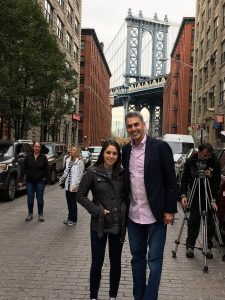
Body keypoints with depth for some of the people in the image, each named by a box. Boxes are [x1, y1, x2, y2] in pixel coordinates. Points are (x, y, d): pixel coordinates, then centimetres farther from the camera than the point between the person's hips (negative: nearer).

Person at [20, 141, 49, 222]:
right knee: (30, 199, 5)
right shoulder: (28, 157, 2)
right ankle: (30, 214, 20)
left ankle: (40, 215, 15)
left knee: (40, 199, 3)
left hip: (40, 181, -1)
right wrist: (20, 180, -1)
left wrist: (47, 180, -6)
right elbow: (24, 169, 2)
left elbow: (46, 170, -1)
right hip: (30, 181, 2)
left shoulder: (43, 157, -1)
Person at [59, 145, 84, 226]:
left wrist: (75, 185, -20)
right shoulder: (68, 161, 9)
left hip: (74, 186, -6)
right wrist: (62, 178, 14)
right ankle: (70, 217, 28)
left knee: (73, 203, 4)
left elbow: (80, 175, -16)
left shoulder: (79, 162, -13)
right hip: (68, 185, 6)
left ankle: (73, 219, 17)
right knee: (69, 202, 14)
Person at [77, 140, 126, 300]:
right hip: (99, 224, -3)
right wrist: (97, 210, -12)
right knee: (97, 262, 6)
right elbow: (81, 195, -6)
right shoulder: (93, 172, -9)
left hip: (119, 224, 3)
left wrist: (123, 208, -4)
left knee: (116, 262, 13)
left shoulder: (122, 172, 0)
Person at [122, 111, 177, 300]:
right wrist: (125, 207, 10)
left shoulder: (160, 147, -9)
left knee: (154, 260, 3)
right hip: (134, 215, 5)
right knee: (137, 258, 16)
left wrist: (170, 210, -11)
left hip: (155, 215, -5)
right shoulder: (126, 150, 7)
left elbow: (171, 180, -9)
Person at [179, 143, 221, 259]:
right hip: (195, 194, 0)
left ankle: (209, 247, 12)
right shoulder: (190, 161, -9)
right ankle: (190, 246, 8)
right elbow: (184, 179, -6)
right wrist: (183, 195, -19)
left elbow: (216, 183, -13)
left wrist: (213, 199, -22)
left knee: (210, 221, 1)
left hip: (210, 196, 0)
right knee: (193, 219, -1)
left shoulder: (215, 162, -12)